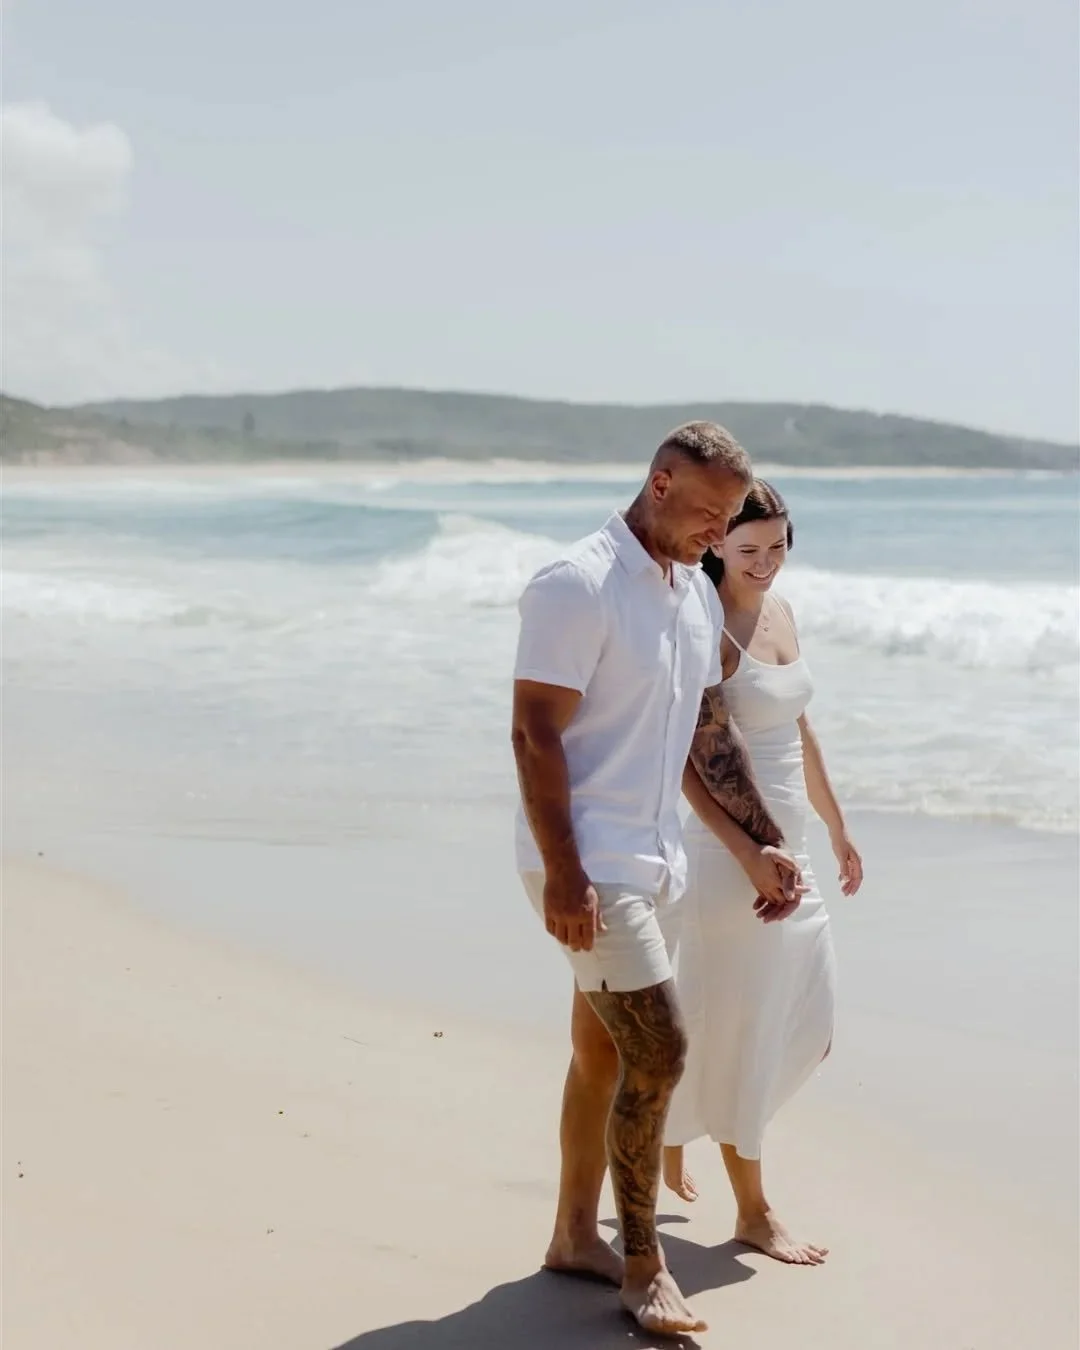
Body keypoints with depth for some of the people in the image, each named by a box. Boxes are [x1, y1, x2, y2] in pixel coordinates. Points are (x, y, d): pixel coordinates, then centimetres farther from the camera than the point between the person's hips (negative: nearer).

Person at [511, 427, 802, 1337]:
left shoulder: (698, 595, 12)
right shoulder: (577, 587, -14)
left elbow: (709, 734, 19)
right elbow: (534, 734, -17)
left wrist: (761, 848, 15)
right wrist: (562, 874, -22)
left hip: (655, 863, 8)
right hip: (590, 867, -8)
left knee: (604, 1052, 15)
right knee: (658, 1051, -10)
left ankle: (576, 1236, 26)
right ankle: (643, 1263, 4)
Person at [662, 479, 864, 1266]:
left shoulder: (780, 611, 10)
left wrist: (837, 827, 23)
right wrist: (750, 855, -24)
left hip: (789, 846, 9)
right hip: (729, 848, -9)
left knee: (807, 1026, 15)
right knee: (736, 1032, 2)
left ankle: (673, 1134, 33)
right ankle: (753, 1211, 14)